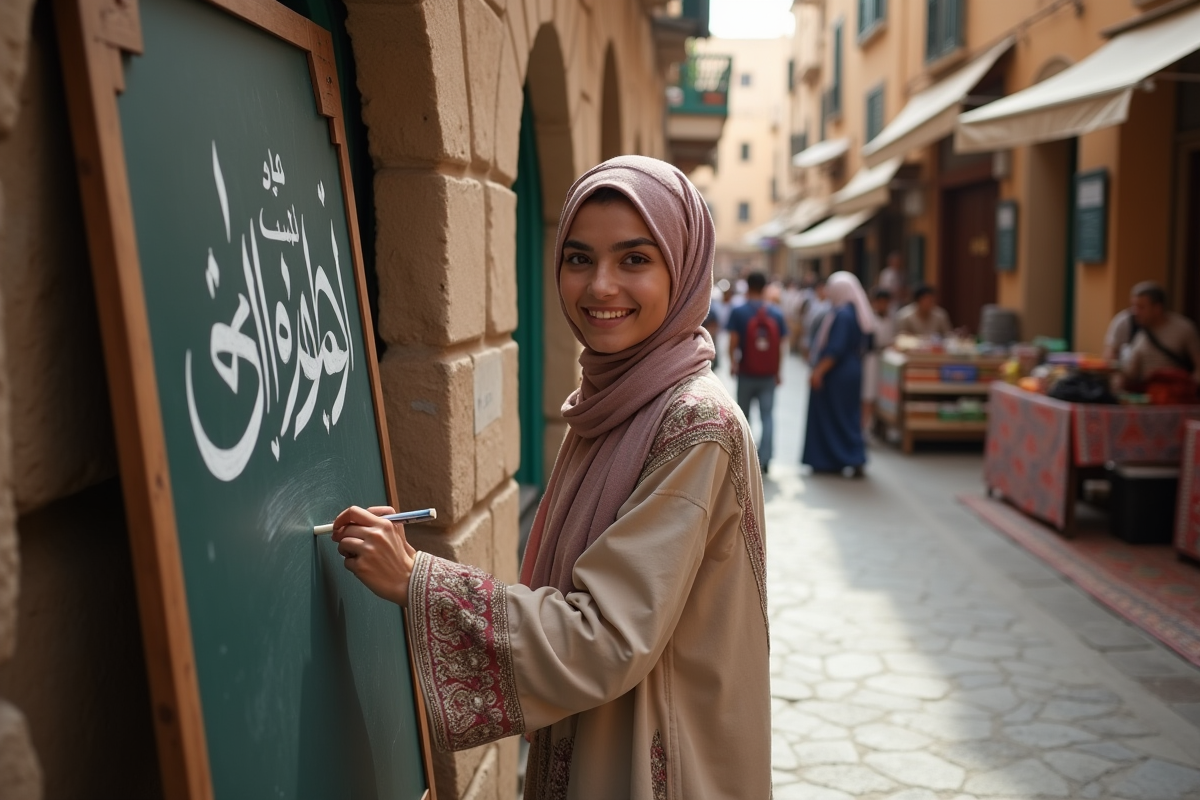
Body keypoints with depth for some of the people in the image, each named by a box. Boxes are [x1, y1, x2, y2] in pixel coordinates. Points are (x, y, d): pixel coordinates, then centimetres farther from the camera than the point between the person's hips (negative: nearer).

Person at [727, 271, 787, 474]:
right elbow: (780, 344, 1)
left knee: (743, 415, 14)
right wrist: (778, 371, 9)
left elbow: (733, 341, -10)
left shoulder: (738, 312, -6)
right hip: (769, 374, 1)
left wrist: (732, 362, 3)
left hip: (746, 373, -1)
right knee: (768, 416, 3)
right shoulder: (776, 313, 1)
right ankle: (764, 459, -6)